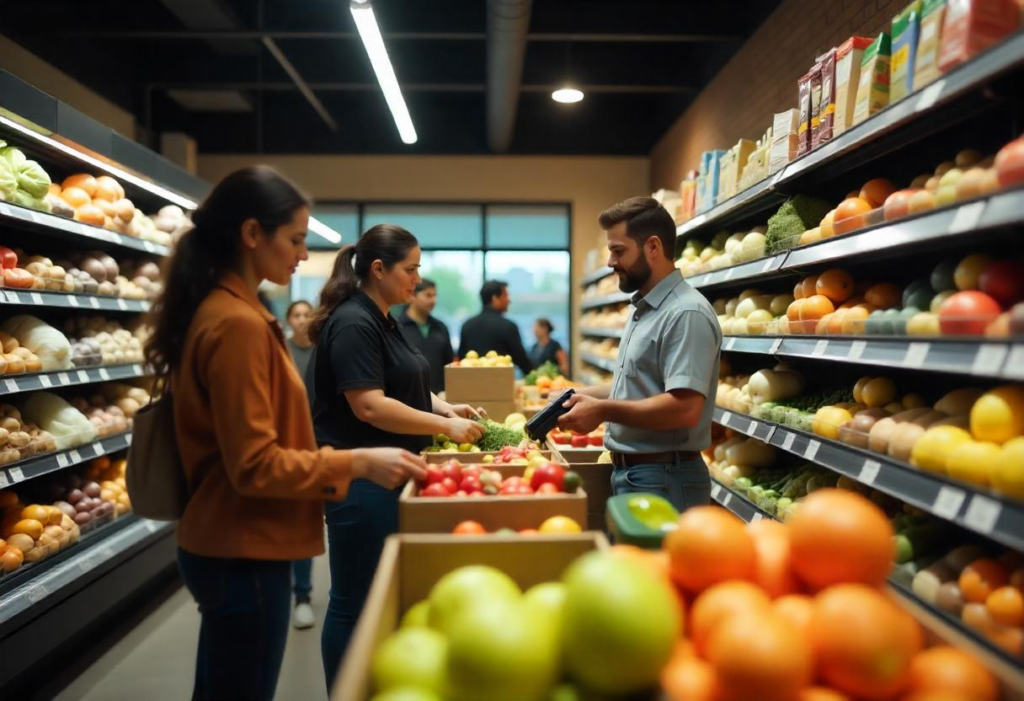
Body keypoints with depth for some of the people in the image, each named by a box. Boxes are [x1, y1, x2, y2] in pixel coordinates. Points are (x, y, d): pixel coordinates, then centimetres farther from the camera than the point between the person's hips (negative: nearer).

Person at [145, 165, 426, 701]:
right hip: (243, 553, -10)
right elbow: (255, 466, -22)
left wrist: (337, 464, 16)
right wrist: (356, 463, -17)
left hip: (230, 545, 10)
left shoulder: (223, 311, 9)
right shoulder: (237, 322, -21)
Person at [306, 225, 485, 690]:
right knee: (355, 599, 2)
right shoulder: (353, 323, -17)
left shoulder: (382, 320, 14)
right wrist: (445, 426, -18)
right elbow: (370, 406, -24)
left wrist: (445, 407, 7)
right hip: (360, 478, -10)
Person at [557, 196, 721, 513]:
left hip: (662, 480, -9)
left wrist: (602, 410, -20)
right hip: (629, 473, 9)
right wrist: (583, 395, 10)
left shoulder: (686, 314, -19)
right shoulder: (643, 310, 14)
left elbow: (685, 409, -27)